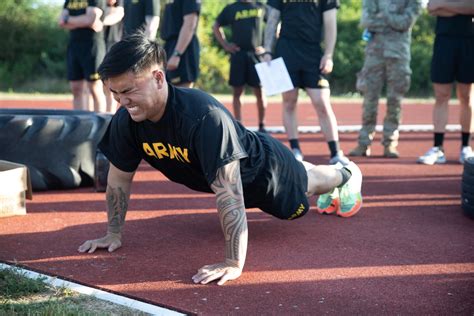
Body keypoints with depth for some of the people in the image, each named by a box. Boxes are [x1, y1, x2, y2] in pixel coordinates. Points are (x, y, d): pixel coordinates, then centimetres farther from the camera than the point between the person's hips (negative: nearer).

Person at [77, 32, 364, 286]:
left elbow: (228, 194, -49)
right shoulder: (126, 120, -28)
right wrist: (114, 234, -8)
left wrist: (234, 264, -49)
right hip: (226, 173, 7)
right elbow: (119, 178, -13)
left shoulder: (205, 118, -48)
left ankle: (346, 174, 59)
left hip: (261, 166, -7)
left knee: (304, 185, 23)